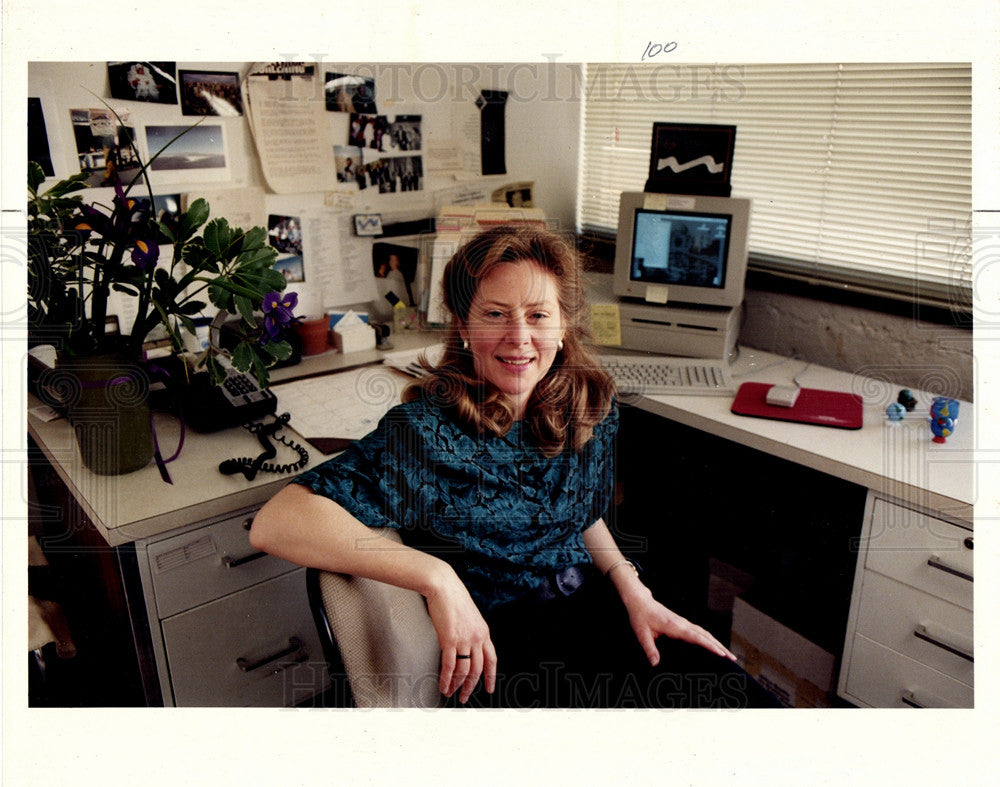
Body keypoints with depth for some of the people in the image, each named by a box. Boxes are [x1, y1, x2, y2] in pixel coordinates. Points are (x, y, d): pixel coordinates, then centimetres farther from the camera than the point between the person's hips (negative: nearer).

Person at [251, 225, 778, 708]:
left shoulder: (591, 405, 0)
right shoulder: (425, 432, -19)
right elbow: (275, 523, -27)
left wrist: (633, 591, 0)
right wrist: (437, 577, -32)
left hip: (595, 608, 6)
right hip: (499, 650, -5)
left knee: (749, 703, -9)